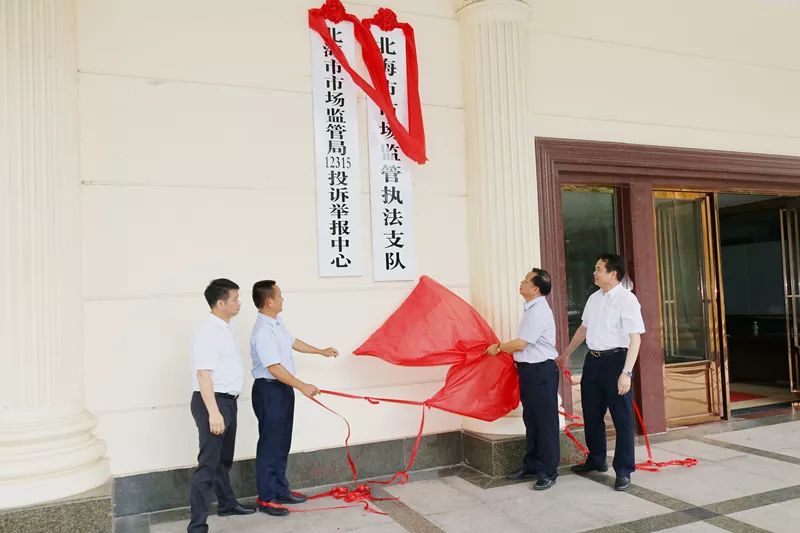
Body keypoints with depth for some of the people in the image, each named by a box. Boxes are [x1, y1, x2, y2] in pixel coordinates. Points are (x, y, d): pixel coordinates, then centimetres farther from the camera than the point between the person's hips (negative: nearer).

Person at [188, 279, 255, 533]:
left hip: (227, 400, 10)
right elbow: (203, 373, -26)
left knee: (224, 459, 23)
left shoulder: (225, 328, 11)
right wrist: (213, 412, -30)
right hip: (212, 402, -10)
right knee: (208, 464, -8)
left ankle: (226, 503, 39)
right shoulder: (208, 331, -20)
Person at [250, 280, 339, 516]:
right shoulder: (263, 332, -24)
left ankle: (280, 491, 28)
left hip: (283, 389, 10)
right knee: (270, 445, 0)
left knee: (282, 443, 17)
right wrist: (302, 387, -24)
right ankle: (266, 498, 11)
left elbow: (293, 342, 24)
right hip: (269, 391, -10)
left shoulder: (277, 323, 7)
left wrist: (321, 351, 34)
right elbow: (275, 368, -27)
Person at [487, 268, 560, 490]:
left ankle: (548, 471, 10)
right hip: (529, 369, 10)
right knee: (531, 420, 18)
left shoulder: (539, 311, -19)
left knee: (545, 422, 0)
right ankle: (531, 465, 30)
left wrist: (498, 348, -4)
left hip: (541, 371, -10)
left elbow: (520, 344, -19)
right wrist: (503, 347, 13)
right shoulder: (531, 308, 11)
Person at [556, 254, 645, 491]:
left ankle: (623, 471, 17)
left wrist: (626, 373, -26)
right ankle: (596, 460, 37)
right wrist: (566, 354, 28)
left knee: (622, 417, 3)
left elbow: (635, 338, -19)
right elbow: (583, 328, 21)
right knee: (591, 413, 17)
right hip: (593, 359, 7)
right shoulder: (594, 298, 8)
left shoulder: (626, 299, -14)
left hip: (615, 359, -7)